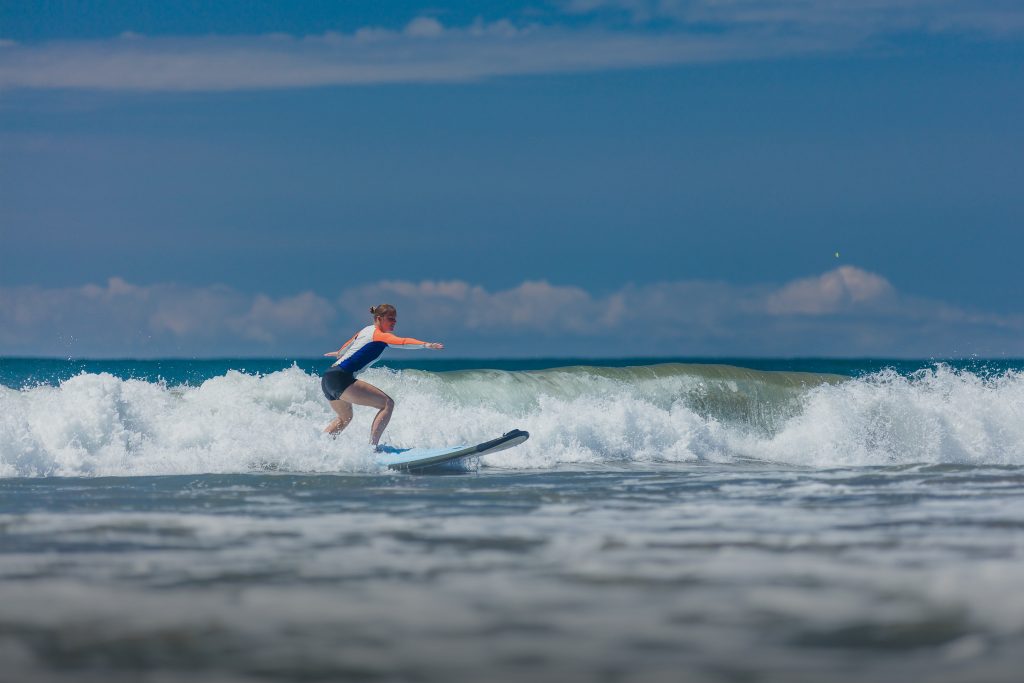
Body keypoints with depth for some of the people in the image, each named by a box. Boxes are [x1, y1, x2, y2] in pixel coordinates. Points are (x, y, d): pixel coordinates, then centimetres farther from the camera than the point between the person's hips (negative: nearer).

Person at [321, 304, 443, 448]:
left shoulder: (365, 330, 21)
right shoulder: (379, 335, -5)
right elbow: (402, 342, -24)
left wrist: (339, 353, 62)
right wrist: (426, 344, -37)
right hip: (340, 378, -10)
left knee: (345, 418, 34)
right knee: (387, 404, -14)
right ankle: (373, 446, -22)